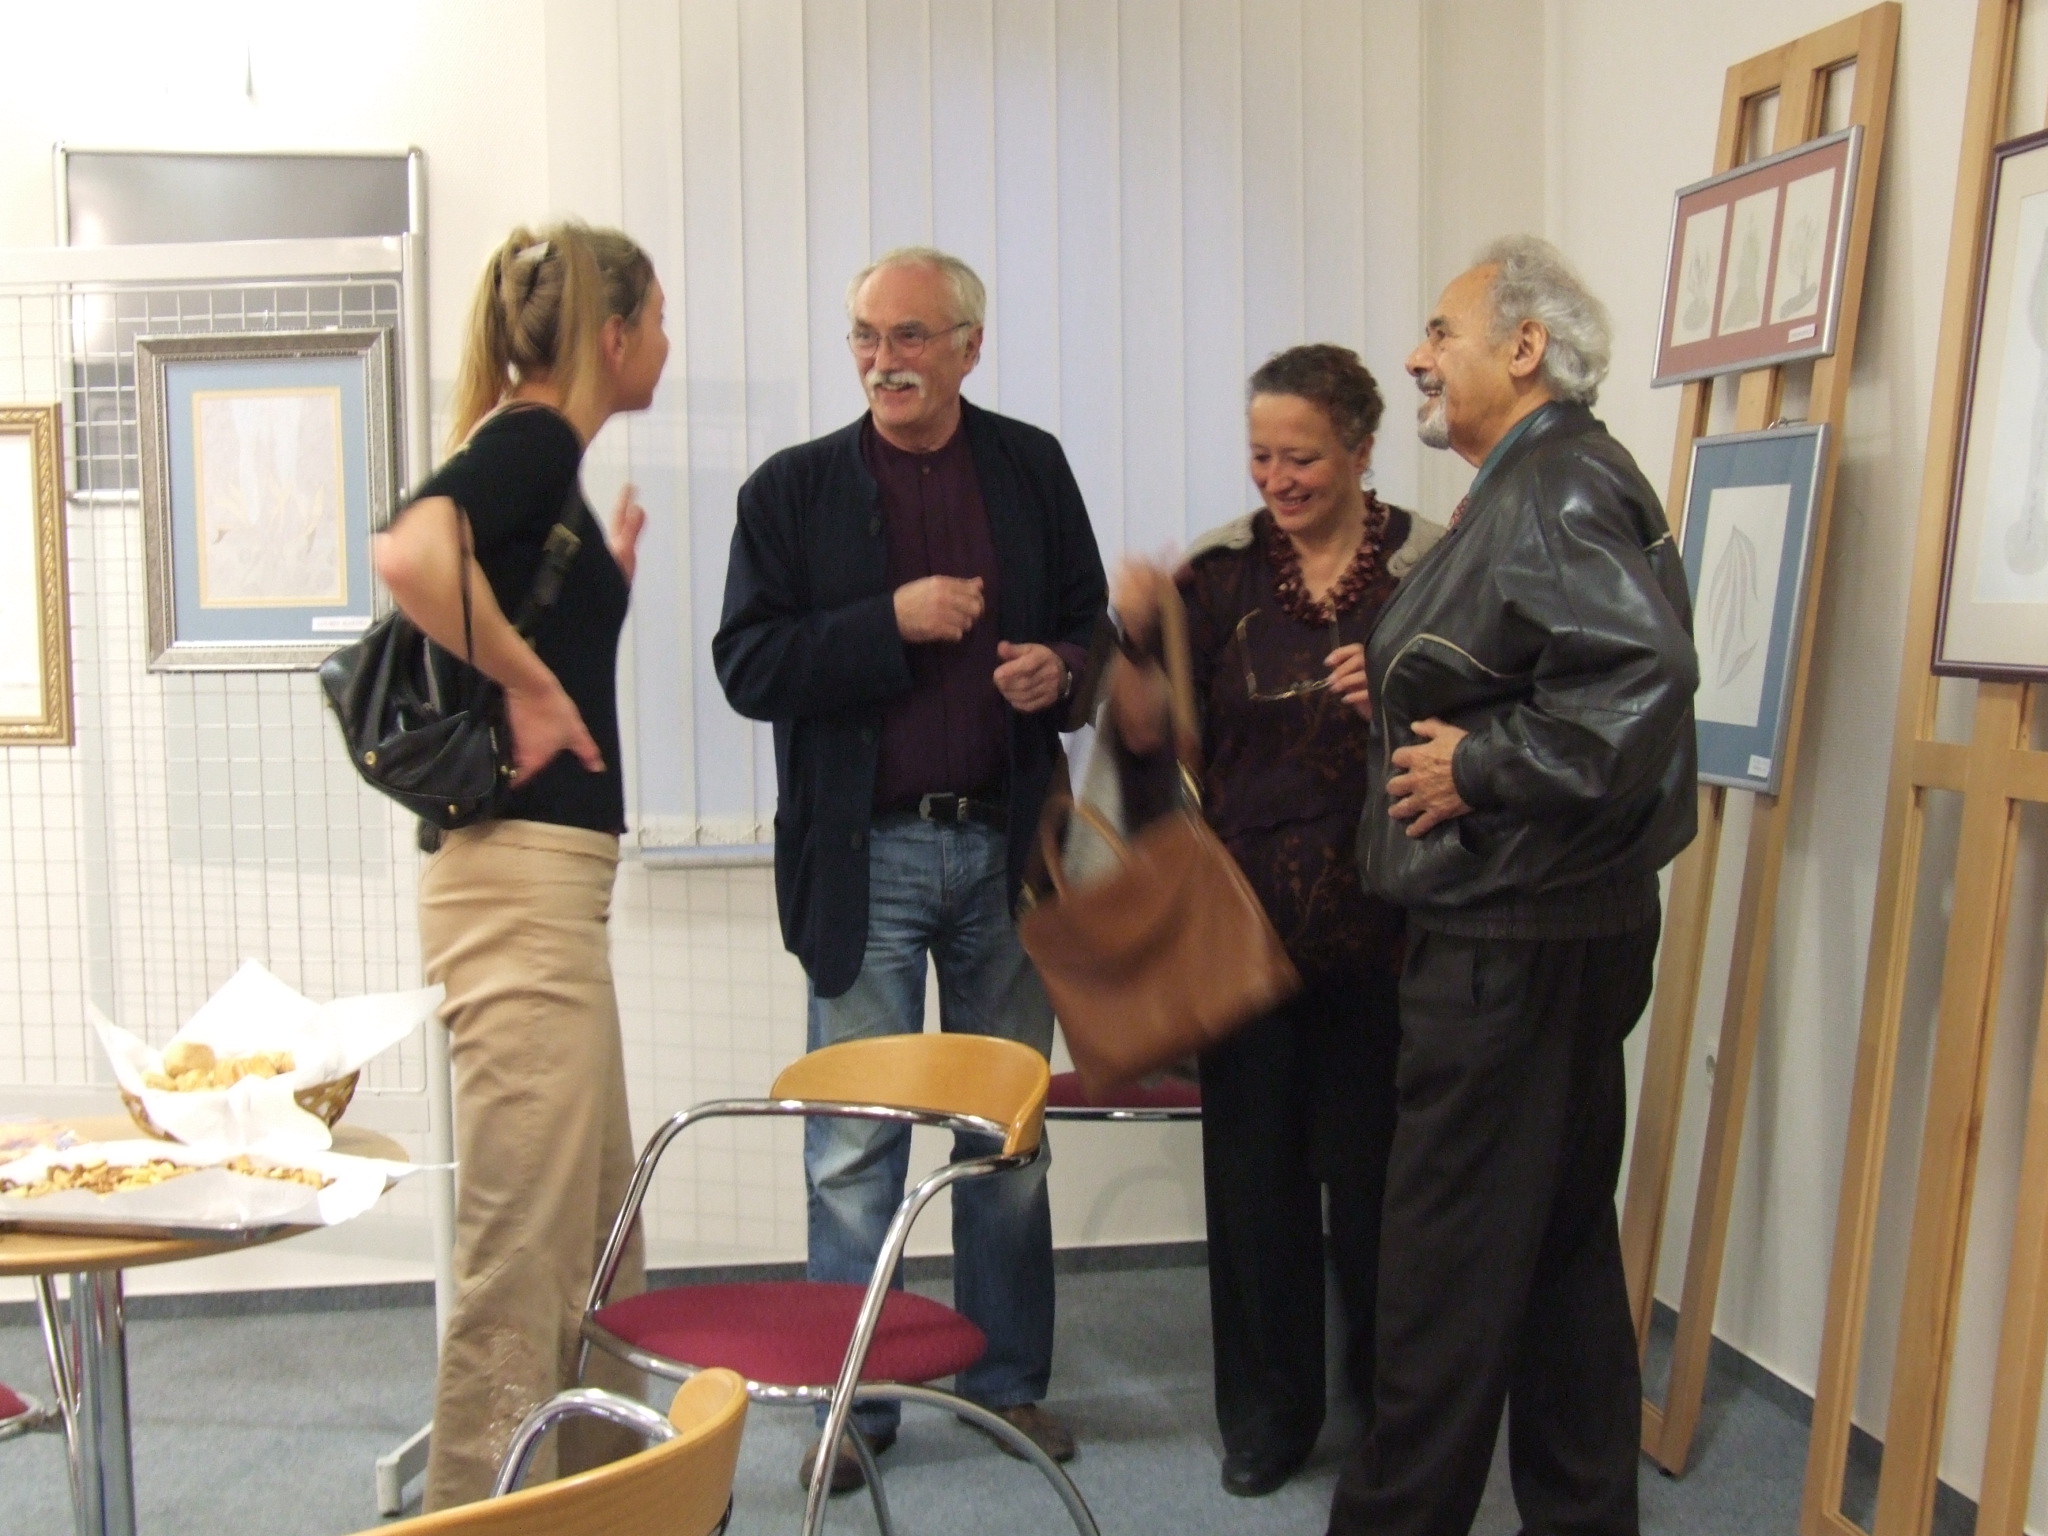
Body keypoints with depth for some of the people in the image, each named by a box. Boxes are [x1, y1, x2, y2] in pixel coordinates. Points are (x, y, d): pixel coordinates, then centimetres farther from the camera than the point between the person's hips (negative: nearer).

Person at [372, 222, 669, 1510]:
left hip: (551, 882, 10)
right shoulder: (531, 440, -10)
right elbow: (412, 553, -31)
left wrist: (609, 580, 14)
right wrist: (527, 684, -20)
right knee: (523, 1247, -4)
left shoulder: (545, 457, 16)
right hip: (520, 877, -10)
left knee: (600, 1234, 19)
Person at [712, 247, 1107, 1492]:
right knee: (855, 1143, 3)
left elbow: (1091, 621, 12)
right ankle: (853, 1404, 15)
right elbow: (748, 667, -7)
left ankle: (1009, 1379, 26)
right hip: (865, 857, -2)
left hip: (1006, 844, 2)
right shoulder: (792, 489, 0)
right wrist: (893, 621, -18)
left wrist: (1062, 668, -10)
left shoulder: (1032, 467, 6)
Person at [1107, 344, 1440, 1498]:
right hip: (1246, 925, 2)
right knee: (1254, 1166, 9)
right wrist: (1132, 637, -15)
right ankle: (1269, 1410, 25)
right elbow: (1156, 733, 1)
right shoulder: (1222, 572, 3)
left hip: (1378, 933, -2)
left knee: (1372, 1172, 4)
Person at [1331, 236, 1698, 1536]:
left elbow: (1640, 678, -31)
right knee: (1562, 1237, 18)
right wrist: (1404, 695, 8)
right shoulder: (1535, 489, 17)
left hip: (1519, 942, -11)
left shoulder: (1560, 494, -17)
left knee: (1451, 1251, -2)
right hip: (1534, 929, 11)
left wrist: (1477, 769, -21)